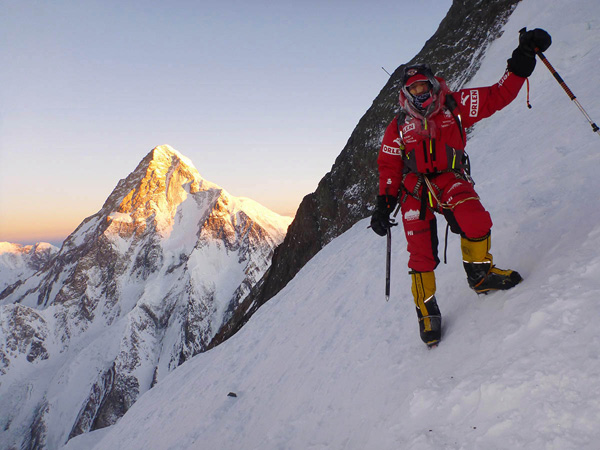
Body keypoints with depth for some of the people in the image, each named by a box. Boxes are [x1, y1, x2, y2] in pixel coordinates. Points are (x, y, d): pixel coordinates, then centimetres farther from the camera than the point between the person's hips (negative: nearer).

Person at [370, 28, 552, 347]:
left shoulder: (454, 105, 8)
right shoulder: (399, 127, 10)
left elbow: (497, 96, 6)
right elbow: (389, 166, 10)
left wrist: (522, 60, -4)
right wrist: (384, 203, 0)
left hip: (450, 180, 0)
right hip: (415, 188, 0)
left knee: (476, 221, -29)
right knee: (421, 252, -8)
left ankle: (480, 274, -1)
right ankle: (426, 308, 11)